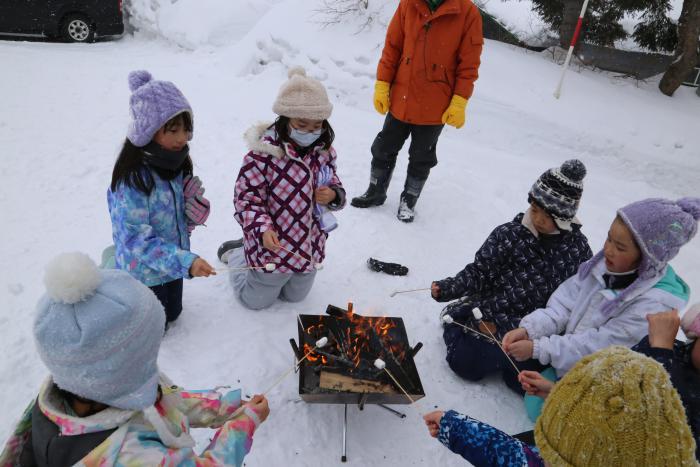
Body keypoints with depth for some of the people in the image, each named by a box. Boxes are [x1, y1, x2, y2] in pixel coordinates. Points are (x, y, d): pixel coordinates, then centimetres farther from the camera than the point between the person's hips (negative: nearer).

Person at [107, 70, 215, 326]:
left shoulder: (176, 163, -7)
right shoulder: (133, 179, -30)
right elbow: (135, 239, -29)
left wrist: (196, 210, -15)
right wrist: (185, 261, -38)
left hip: (173, 264, 6)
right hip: (144, 273, -6)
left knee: (172, 316, 28)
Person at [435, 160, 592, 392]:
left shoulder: (579, 250, -4)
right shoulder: (508, 234, -10)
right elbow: (477, 272, -7)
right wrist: (448, 288, -22)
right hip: (490, 315, -2)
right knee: (465, 361, -14)